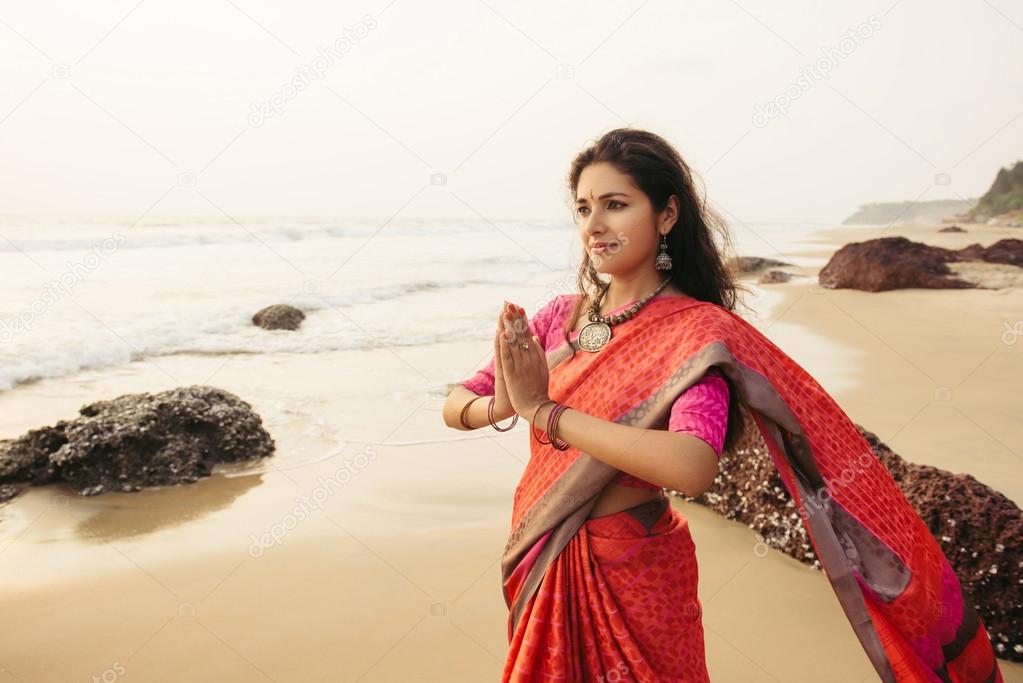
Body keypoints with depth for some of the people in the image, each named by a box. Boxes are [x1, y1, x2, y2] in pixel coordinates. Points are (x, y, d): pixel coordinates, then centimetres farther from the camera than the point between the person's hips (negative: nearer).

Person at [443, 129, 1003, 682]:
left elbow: (692, 466, -36)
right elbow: (455, 405, -1)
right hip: (541, 567, 6)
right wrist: (500, 407, -24)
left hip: (631, 576, -5)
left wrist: (543, 410, -31)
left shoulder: (695, 330, -18)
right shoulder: (562, 316, -2)